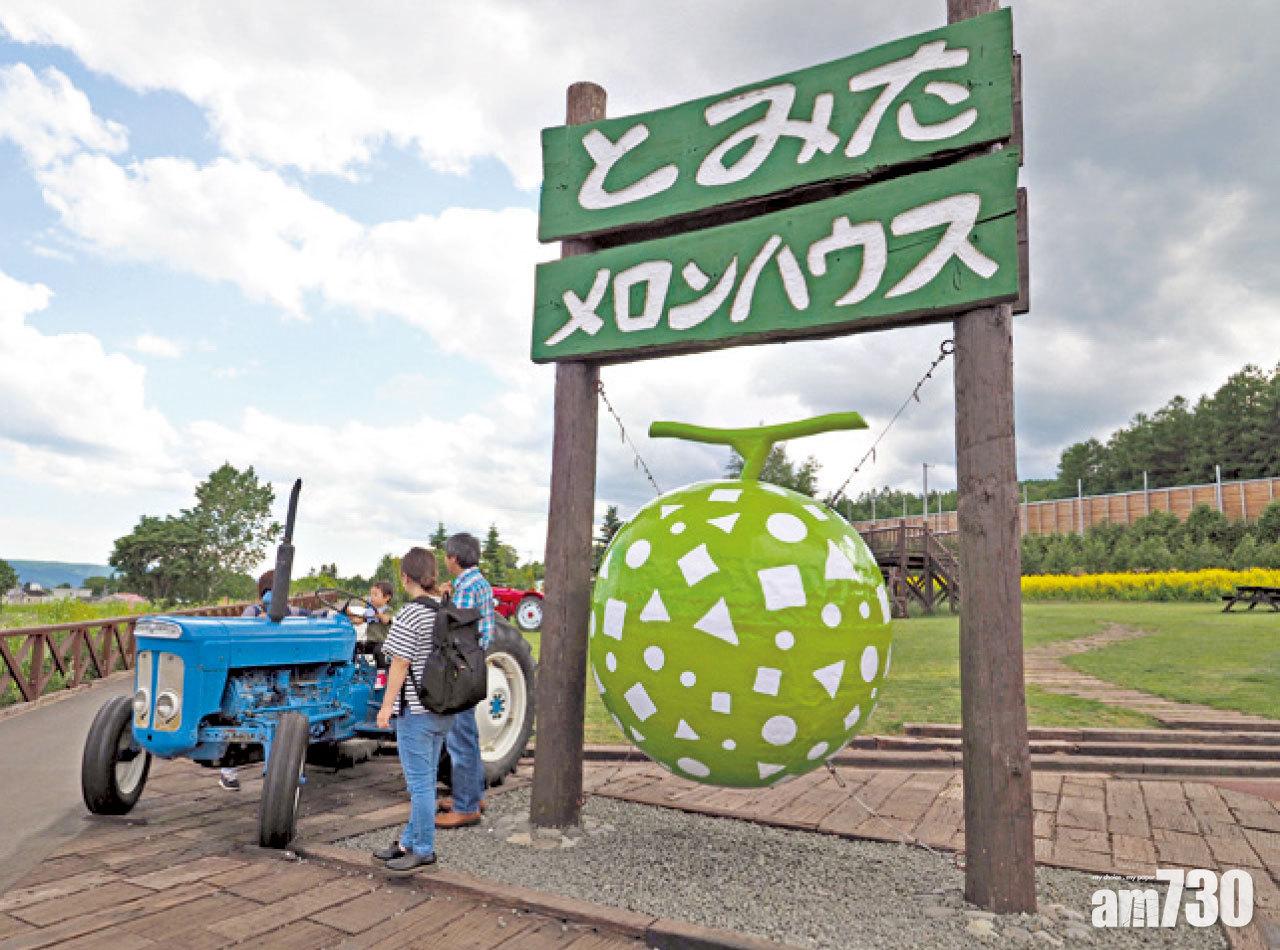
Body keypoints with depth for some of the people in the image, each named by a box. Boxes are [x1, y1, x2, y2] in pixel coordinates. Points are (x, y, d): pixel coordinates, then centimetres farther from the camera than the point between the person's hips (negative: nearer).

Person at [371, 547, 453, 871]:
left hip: (416, 710, -8)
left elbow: (400, 665, -16)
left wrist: (387, 706, -8)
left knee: (420, 782, 3)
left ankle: (423, 850, 14)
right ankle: (410, 841, 29)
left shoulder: (410, 615, -17)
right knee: (425, 780, 17)